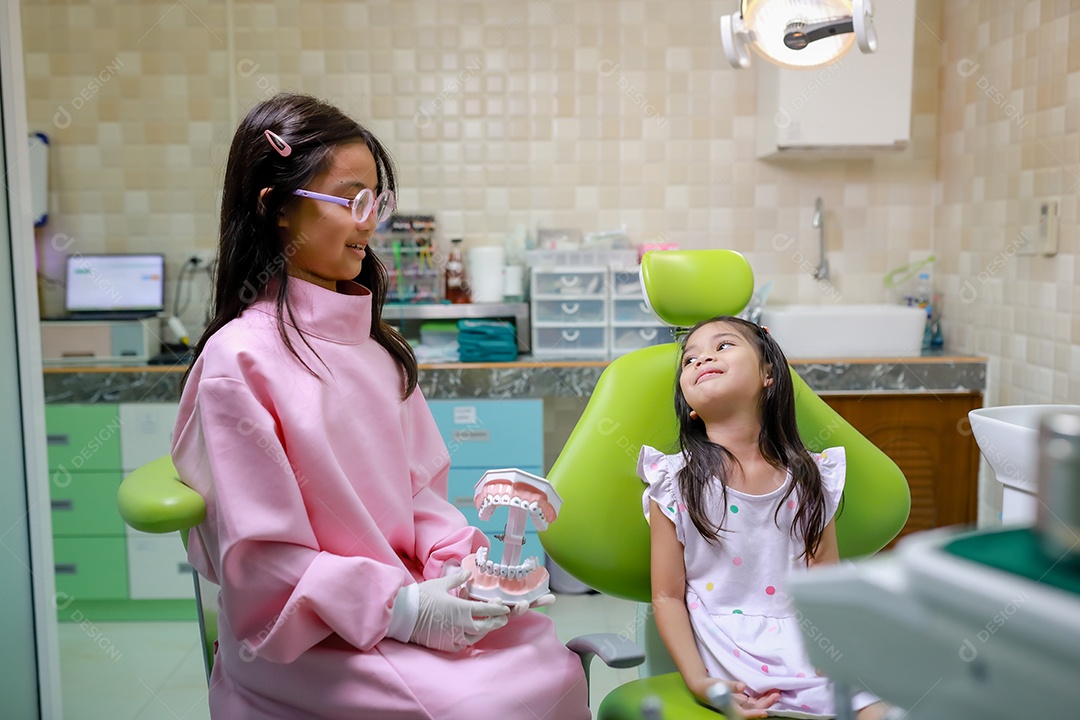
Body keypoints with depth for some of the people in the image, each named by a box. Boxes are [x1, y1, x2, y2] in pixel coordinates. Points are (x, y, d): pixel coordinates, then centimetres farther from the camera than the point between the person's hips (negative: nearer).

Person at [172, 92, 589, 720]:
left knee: (557, 670, -12)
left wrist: (461, 560, -7)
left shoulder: (373, 341, 8)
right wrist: (399, 610, -19)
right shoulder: (240, 359, -14)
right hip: (306, 640, -6)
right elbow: (262, 561, -14)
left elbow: (419, 485, 10)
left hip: (408, 593, 6)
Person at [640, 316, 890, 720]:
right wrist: (698, 681, -15)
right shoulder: (675, 485, -2)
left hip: (812, 645, 2)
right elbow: (668, 597, -3)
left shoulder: (810, 479, 6)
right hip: (734, 658, -1)